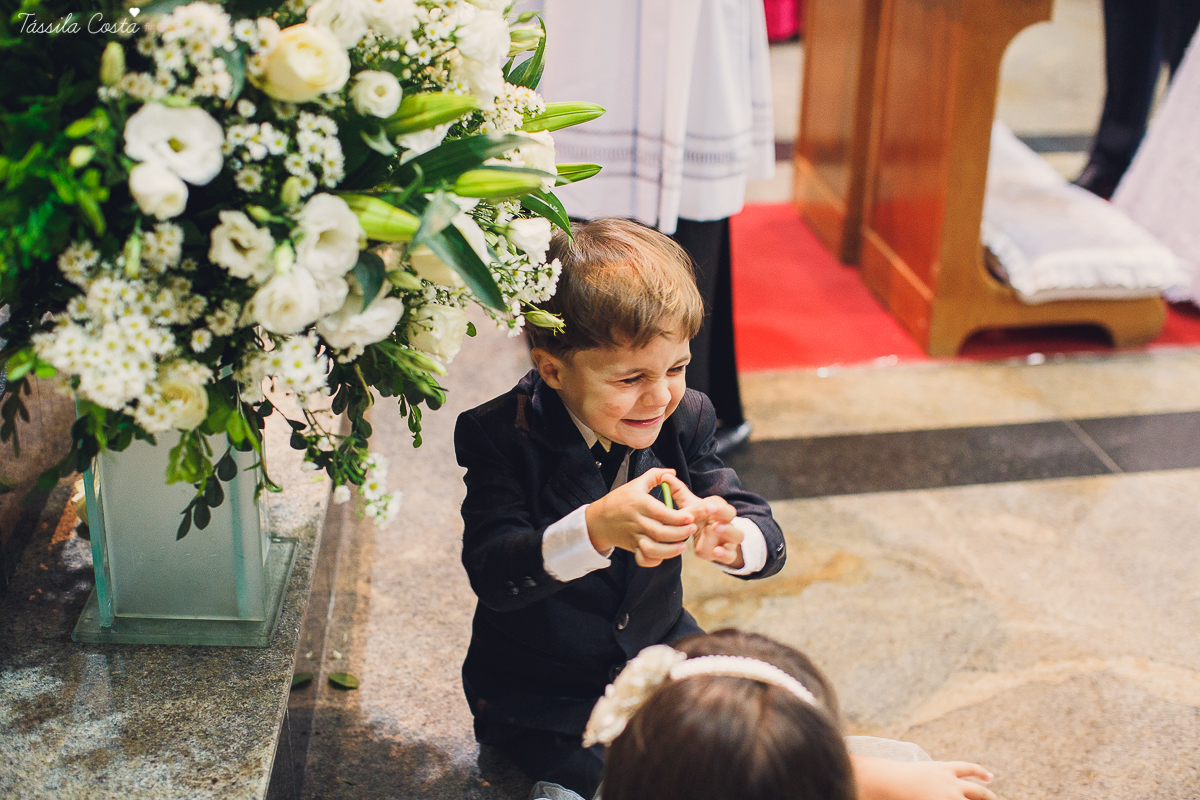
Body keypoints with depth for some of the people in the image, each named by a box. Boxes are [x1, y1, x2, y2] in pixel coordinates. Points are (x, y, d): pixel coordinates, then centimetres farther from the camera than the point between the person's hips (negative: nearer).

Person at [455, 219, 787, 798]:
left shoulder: (684, 419, -7)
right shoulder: (500, 436, -18)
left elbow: (769, 542, -12)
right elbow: (490, 575, -30)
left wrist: (730, 539, -38)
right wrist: (593, 529, -47)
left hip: (661, 653, 4)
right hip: (541, 695, -4)